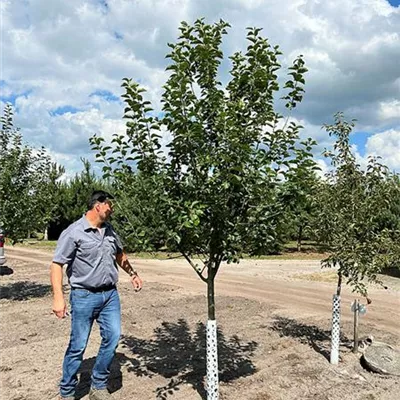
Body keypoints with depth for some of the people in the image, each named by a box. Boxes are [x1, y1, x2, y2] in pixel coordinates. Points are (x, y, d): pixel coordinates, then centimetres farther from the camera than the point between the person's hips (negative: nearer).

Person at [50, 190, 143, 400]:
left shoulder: (109, 230, 8)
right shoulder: (73, 233, -12)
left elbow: (120, 254, 24)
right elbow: (56, 265, -14)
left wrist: (133, 274, 23)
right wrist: (58, 298, -22)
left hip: (110, 294, 6)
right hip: (84, 296, -6)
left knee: (112, 337, 3)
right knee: (78, 345, 4)